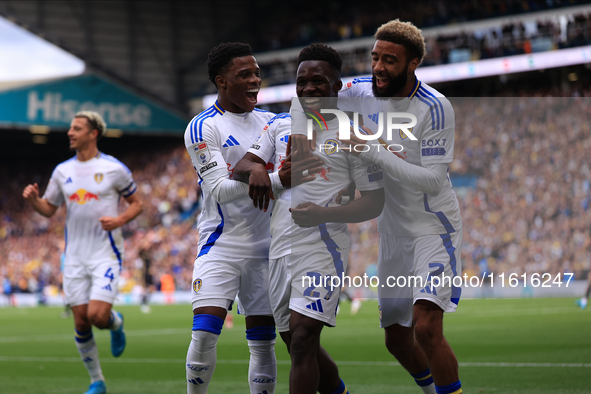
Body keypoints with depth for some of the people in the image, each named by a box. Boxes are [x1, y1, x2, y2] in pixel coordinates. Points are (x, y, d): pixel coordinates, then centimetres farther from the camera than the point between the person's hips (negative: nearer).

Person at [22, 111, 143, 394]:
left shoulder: (114, 168, -4)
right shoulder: (62, 171, 8)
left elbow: (136, 204, 4)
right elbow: (49, 209, 14)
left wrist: (119, 220, -15)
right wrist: (33, 199, -7)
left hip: (106, 253, -4)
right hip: (75, 256, 4)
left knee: (97, 316, -18)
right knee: (81, 322, 1)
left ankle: (116, 323, 20)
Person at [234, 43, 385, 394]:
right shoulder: (280, 125, 14)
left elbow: (374, 203, -3)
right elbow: (241, 166, 9)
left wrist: (323, 214, -20)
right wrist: (255, 168, -17)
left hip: (323, 245, -6)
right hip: (281, 247, 6)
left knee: (302, 341, -17)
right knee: (300, 347, 13)